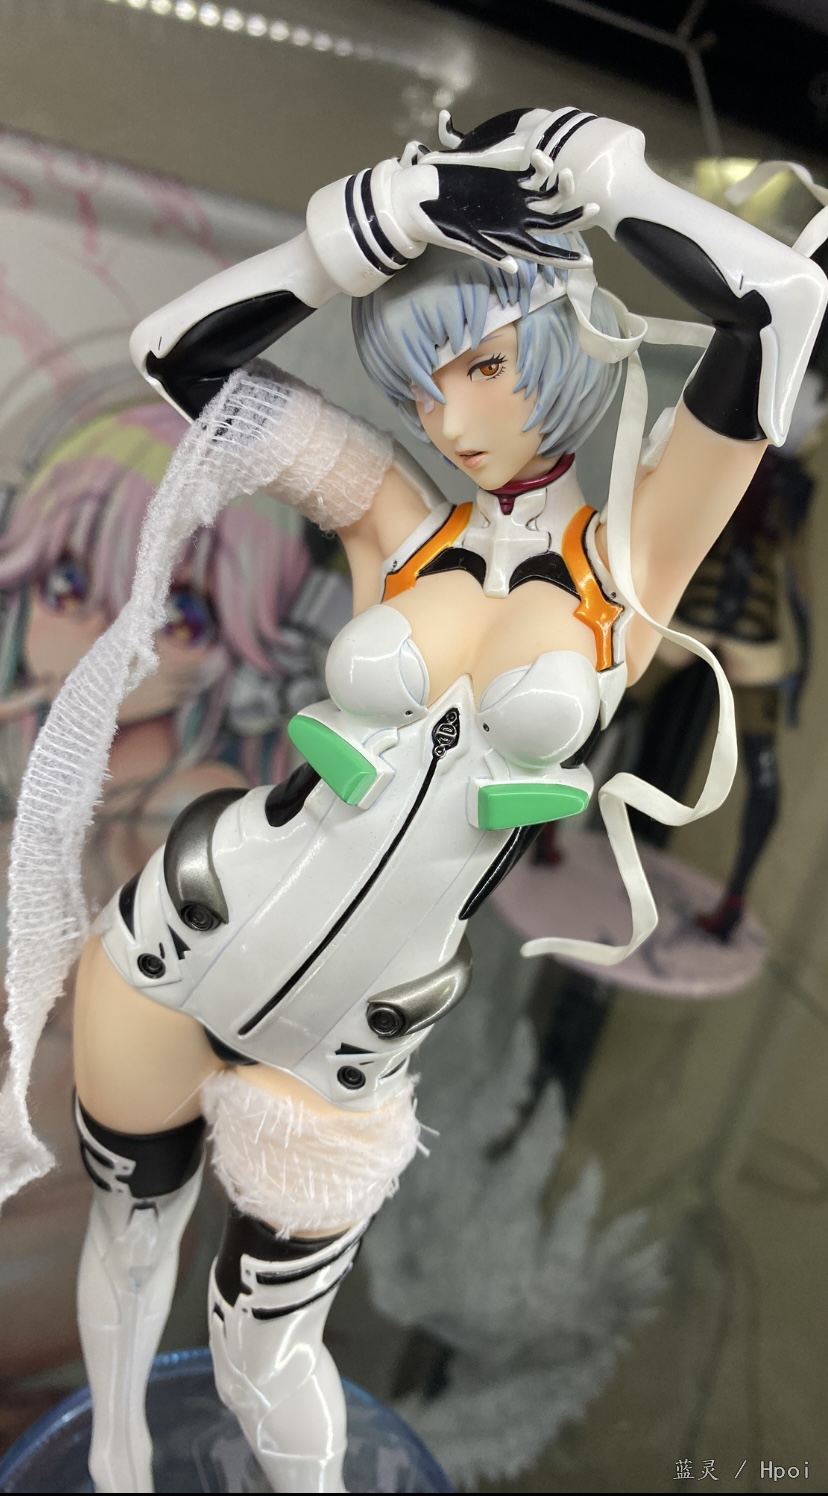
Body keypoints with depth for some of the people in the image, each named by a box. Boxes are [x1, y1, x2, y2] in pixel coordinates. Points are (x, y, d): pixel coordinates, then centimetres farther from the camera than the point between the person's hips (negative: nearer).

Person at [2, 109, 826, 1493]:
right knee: (127, 1240, 25)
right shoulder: (396, 517, -2)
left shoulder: (635, 550, -8)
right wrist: (404, 201, -10)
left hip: (350, 1039, -3)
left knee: (262, 1353, 15)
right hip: (177, 936, 3)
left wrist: (579, 161, -9)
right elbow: (178, 350, -5)